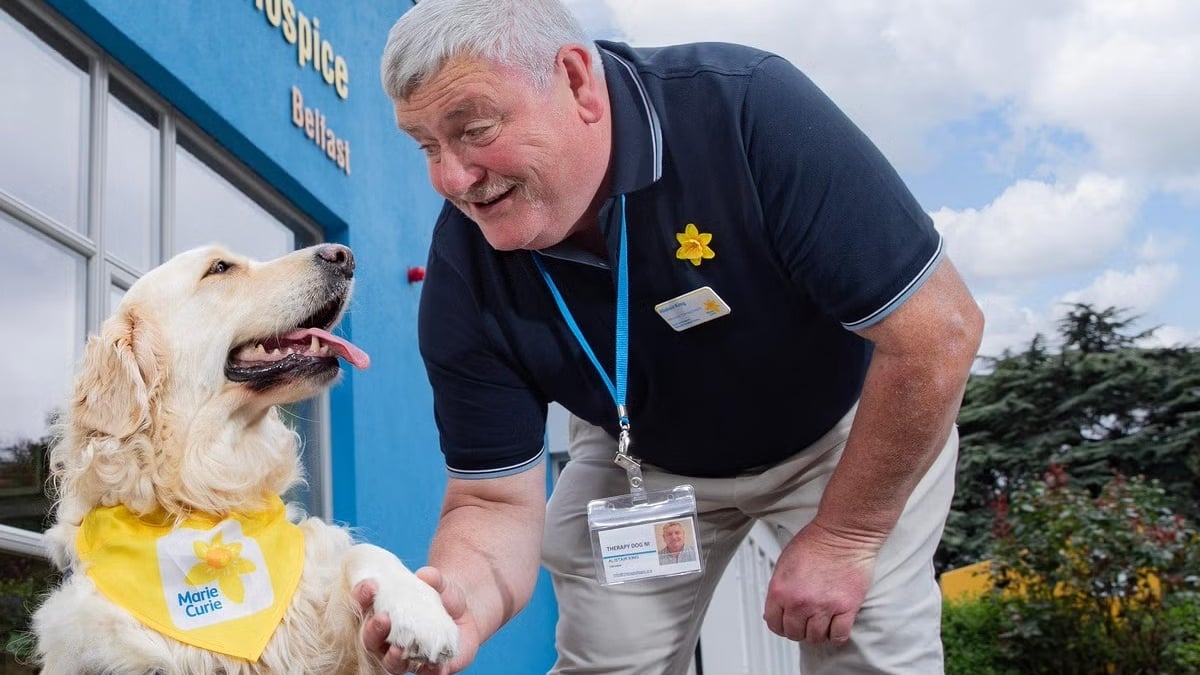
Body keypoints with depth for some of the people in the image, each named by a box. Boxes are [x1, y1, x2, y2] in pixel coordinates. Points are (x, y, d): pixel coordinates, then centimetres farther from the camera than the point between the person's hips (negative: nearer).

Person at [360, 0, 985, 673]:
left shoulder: (747, 108, -36)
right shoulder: (462, 278, -25)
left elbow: (941, 328, -31)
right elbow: (494, 499, -19)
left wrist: (842, 537, -24)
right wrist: (467, 591, -44)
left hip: (846, 429, -2)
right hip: (641, 464, 3)